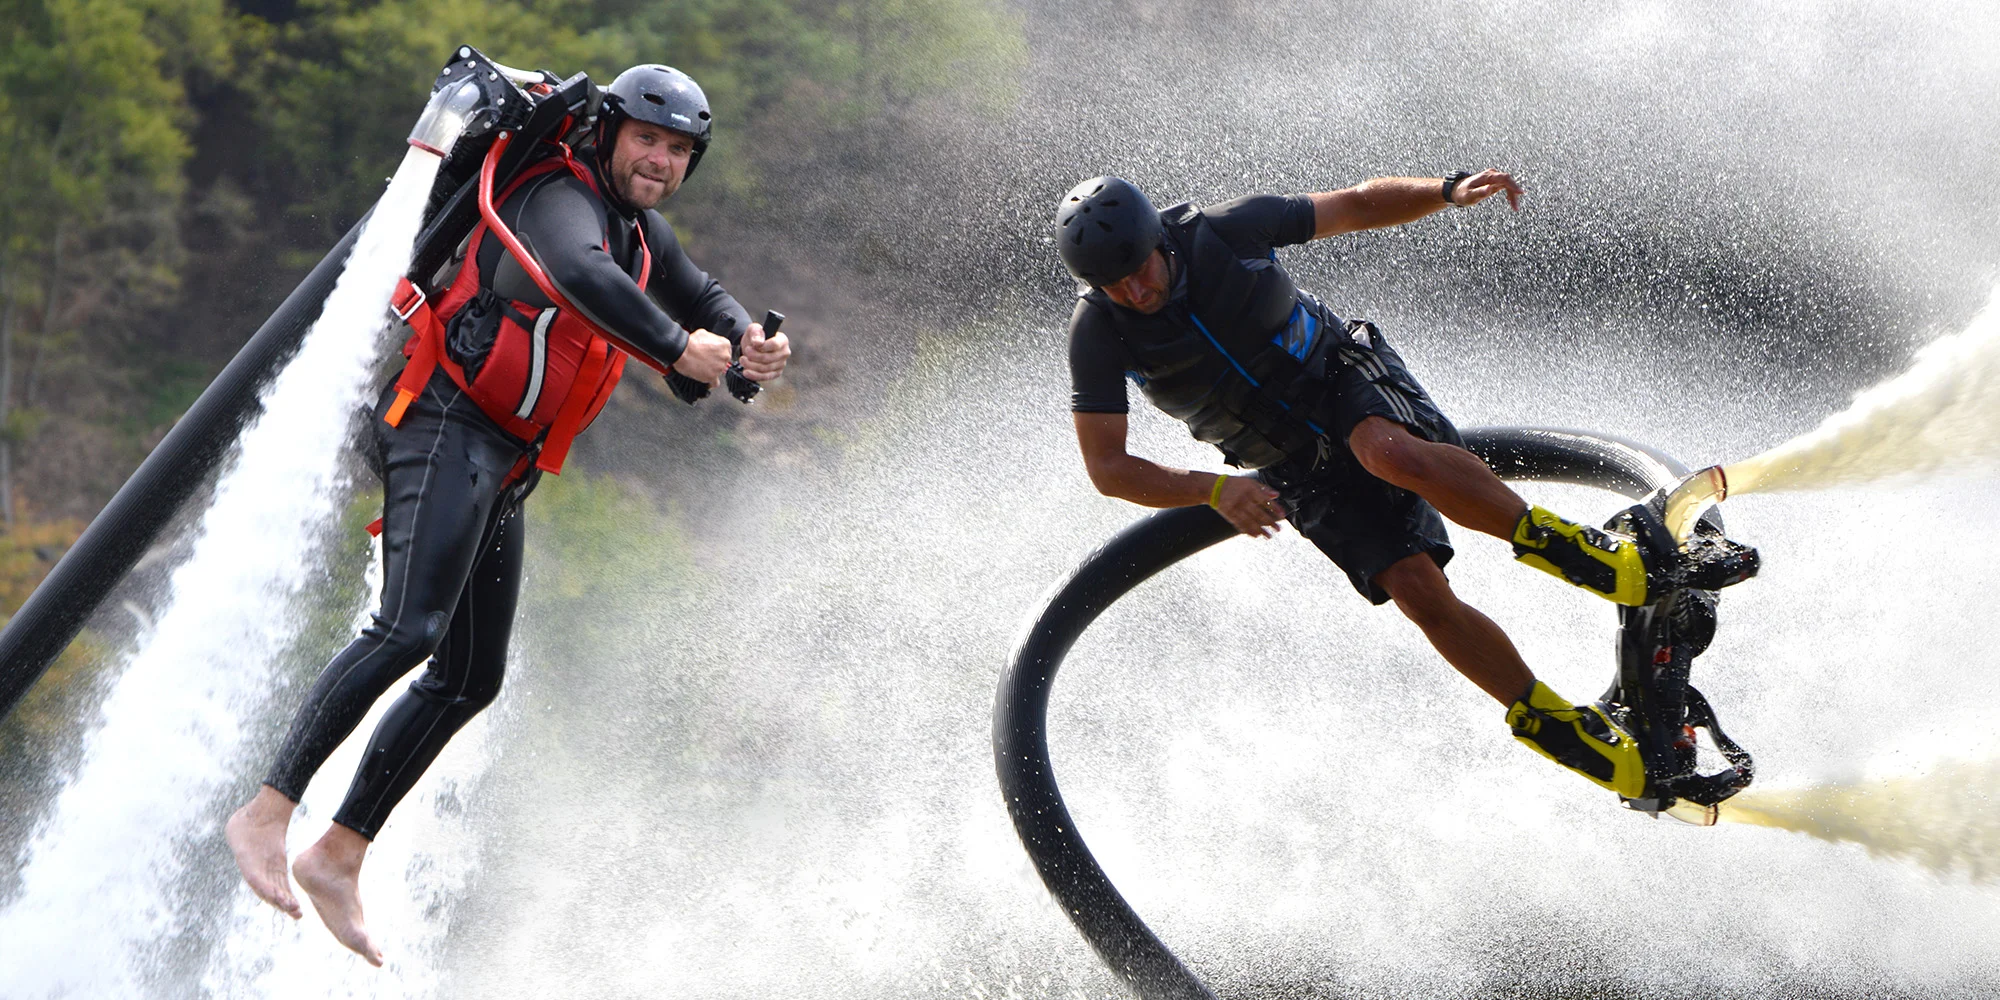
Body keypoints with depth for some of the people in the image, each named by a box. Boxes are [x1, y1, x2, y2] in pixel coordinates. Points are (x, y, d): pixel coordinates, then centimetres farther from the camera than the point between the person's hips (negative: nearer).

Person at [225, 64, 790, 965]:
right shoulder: (562, 198, -11)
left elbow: (701, 298, 31)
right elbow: (579, 273, -33)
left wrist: (746, 337, 8)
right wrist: (677, 351, -32)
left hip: (503, 468, 10)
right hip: (448, 426, -10)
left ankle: (337, 858, 11)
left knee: (469, 680, 7)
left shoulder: (637, 228, 18)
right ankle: (267, 813, -25)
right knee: (411, 627, -26)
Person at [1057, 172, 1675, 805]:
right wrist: (1214, 490, -30)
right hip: (1298, 473, 1)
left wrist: (1451, 191, -19)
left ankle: (1557, 542, -22)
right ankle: (1552, 723, -5)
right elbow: (1107, 468, -16)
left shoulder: (1222, 231, -17)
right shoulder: (1100, 332, -16)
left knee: (1390, 454, -39)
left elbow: (1356, 207, -4)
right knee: (1420, 593, -16)